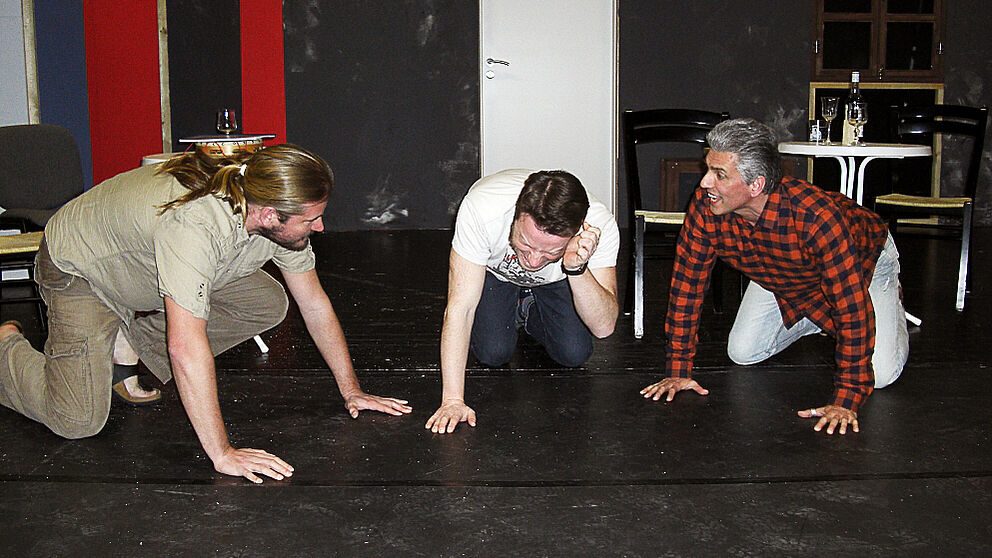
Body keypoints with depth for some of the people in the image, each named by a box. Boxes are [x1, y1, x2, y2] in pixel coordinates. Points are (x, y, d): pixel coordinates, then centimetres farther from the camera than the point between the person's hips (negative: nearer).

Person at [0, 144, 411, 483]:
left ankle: (128, 346, 5)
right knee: (78, 421, -17)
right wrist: (222, 454, -44)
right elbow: (186, 346, -46)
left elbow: (314, 303, -7)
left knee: (269, 304, -8)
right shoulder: (194, 225, -43)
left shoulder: (279, 215, -19)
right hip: (78, 268, -7)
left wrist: (351, 391, -6)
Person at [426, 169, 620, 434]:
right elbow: (460, 306, -39)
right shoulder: (480, 210, -44)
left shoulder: (599, 226, -39)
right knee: (494, 352, -18)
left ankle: (529, 312, 18)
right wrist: (452, 400, -42)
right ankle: (512, 312, 17)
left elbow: (604, 327, -37)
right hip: (493, 269, -1)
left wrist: (576, 269, -55)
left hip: (557, 280, 1)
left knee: (575, 354, -14)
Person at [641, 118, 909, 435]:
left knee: (880, 374, -13)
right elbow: (686, 284, -20)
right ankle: (815, 321, 27)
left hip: (863, 259, -4)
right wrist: (678, 370, -20)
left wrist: (845, 400, -42)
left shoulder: (816, 216, -45)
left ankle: (890, 301, 20)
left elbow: (853, 308, -41)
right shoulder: (705, 208, -31)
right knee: (742, 354, -1)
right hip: (779, 280, 4)